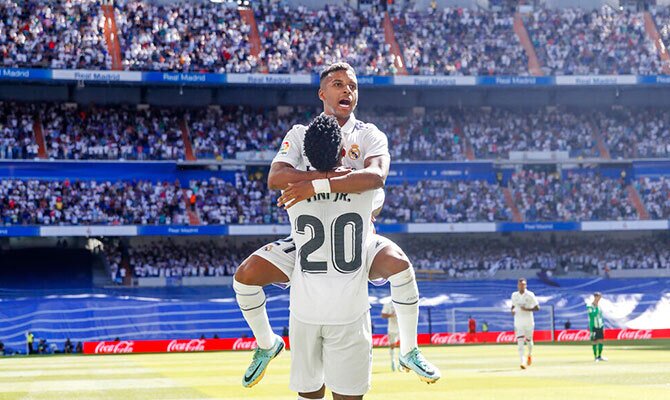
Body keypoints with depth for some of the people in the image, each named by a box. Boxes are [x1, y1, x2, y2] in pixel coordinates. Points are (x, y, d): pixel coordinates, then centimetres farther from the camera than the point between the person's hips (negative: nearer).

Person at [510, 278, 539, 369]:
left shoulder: (530, 295, -7)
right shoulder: (514, 295, 5)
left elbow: (537, 308, -7)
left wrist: (527, 309, -20)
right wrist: (512, 310, -3)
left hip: (528, 321, -2)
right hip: (518, 321, 2)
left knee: (528, 340, 12)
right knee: (520, 341, -12)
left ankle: (530, 354, 44)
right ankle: (522, 362, -18)